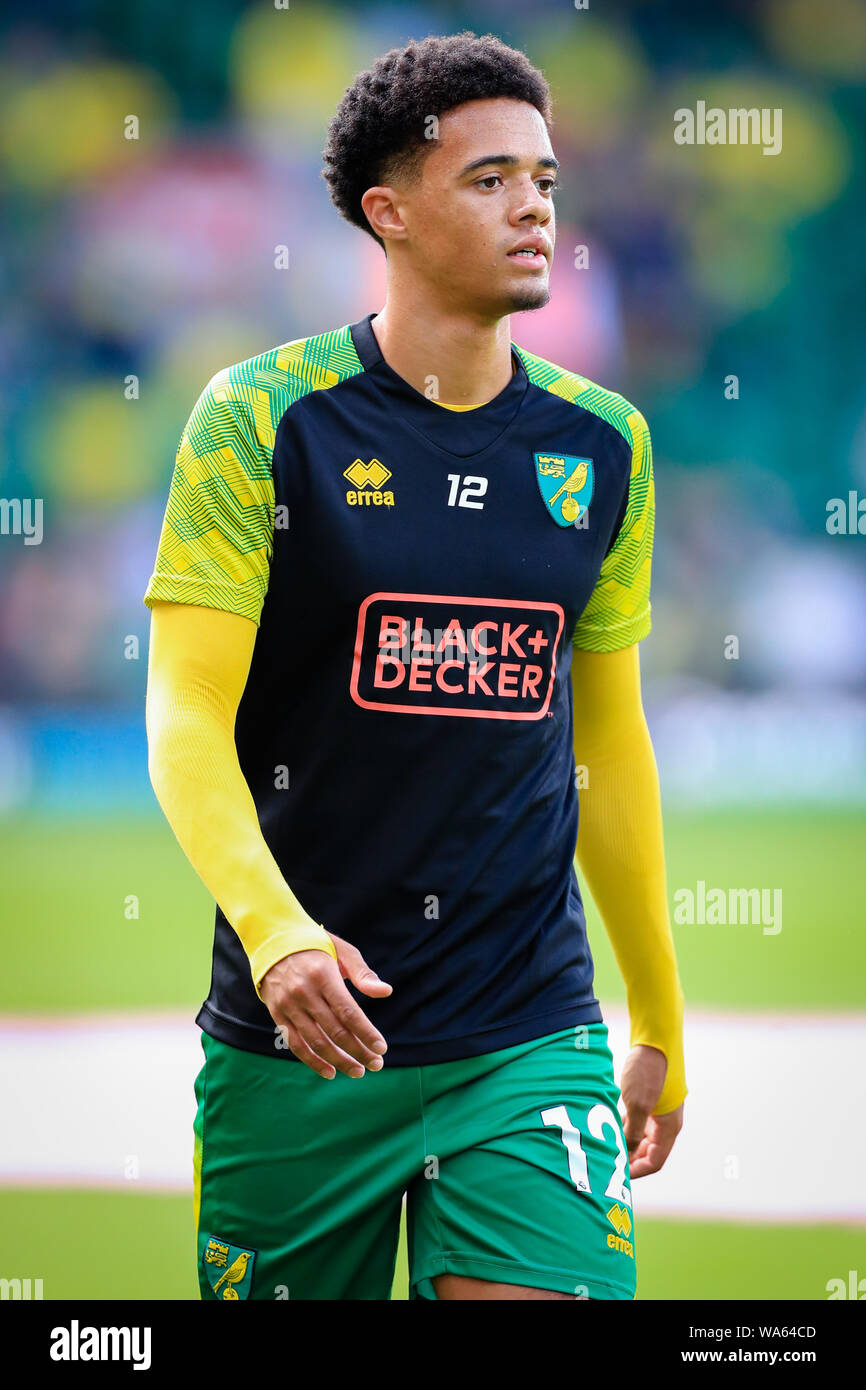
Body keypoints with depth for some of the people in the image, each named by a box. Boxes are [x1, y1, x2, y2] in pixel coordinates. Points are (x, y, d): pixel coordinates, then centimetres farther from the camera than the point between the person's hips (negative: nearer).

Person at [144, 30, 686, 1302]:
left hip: (528, 1040, 2)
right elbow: (185, 720, -9)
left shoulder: (601, 446, 7)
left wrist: (661, 1026, 20)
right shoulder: (263, 419, -4)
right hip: (295, 1045, -2)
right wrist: (272, 924, -27)